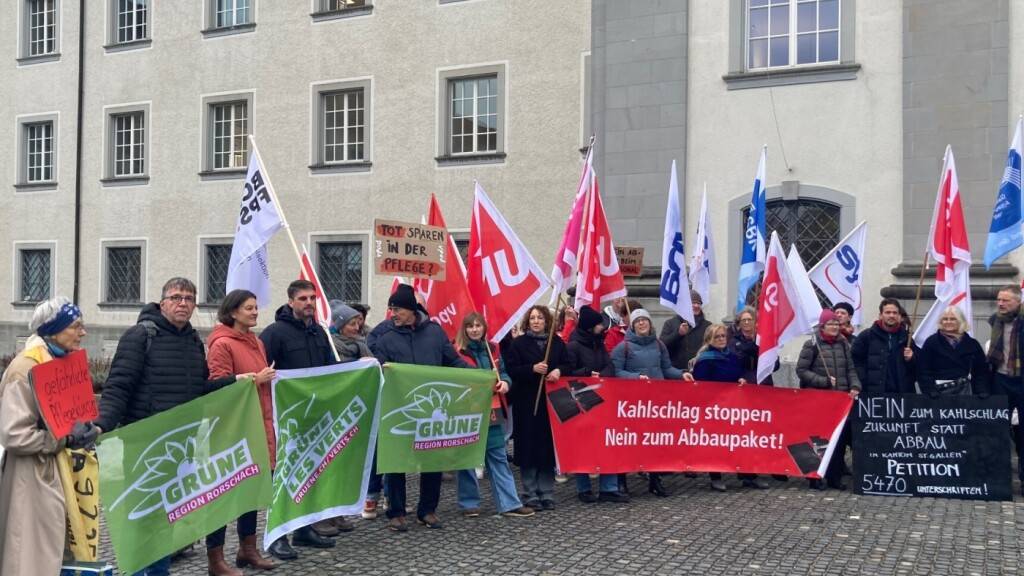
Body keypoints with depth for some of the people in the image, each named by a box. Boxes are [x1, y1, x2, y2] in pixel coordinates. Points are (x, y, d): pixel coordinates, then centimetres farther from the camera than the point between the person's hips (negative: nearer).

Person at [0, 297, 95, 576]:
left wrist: (85, 431, 3)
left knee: (59, 551, 14)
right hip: (35, 474, -8)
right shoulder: (26, 369, -18)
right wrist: (65, 439, -19)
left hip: (63, 468, 8)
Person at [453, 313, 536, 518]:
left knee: (498, 457, 7)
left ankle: (509, 503, 9)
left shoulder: (491, 349, 11)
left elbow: (502, 372, 15)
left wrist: (504, 382, -7)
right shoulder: (458, 351, -6)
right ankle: (469, 503, 16)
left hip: (491, 411, 5)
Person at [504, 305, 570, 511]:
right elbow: (510, 370, -6)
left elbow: (568, 366, 12)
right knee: (529, 447, -2)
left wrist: (558, 371, -8)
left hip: (551, 402, 2)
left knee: (549, 446, 3)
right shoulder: (518, 343, 2)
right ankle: (531, 494, 7)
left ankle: (547, 493, 12)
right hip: (527, 403, -2)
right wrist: (533, 369, -18)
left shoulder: (557, 343, 10)